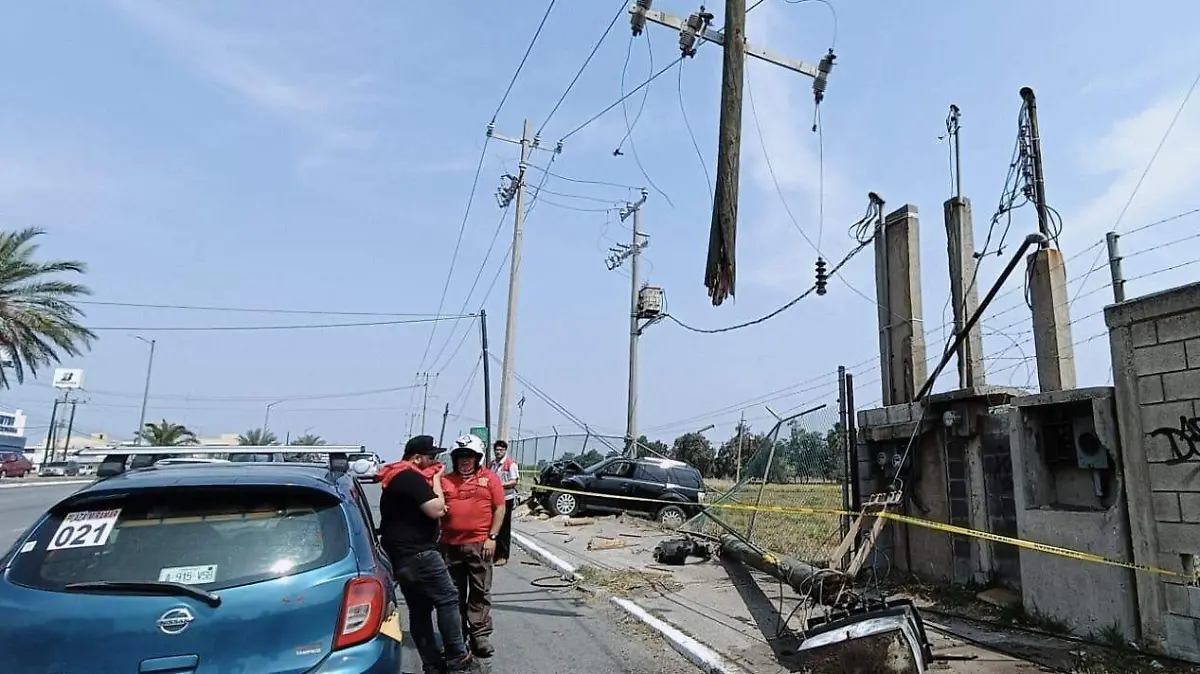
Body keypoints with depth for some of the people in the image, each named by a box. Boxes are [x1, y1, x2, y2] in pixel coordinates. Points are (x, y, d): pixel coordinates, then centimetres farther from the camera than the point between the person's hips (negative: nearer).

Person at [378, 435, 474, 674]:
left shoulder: (396, 477, 16)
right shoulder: (413, 477, -16)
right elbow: (436, 510, -19)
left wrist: (431, 481, 11)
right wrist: (436, 480, -7)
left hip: (399, 555, 10)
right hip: (417, 553, -10)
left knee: (419, 609, 11)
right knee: (447, 599, -2)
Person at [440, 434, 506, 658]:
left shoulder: (489, 478, 0)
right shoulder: (445, 480, 7)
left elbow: (499, 508, -2)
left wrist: (492, 537, -8)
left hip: (479, 544, -3)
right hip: (450, 545, 3)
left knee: (480, 591, 2)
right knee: (455, 592, 13)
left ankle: (480, 635, 9)